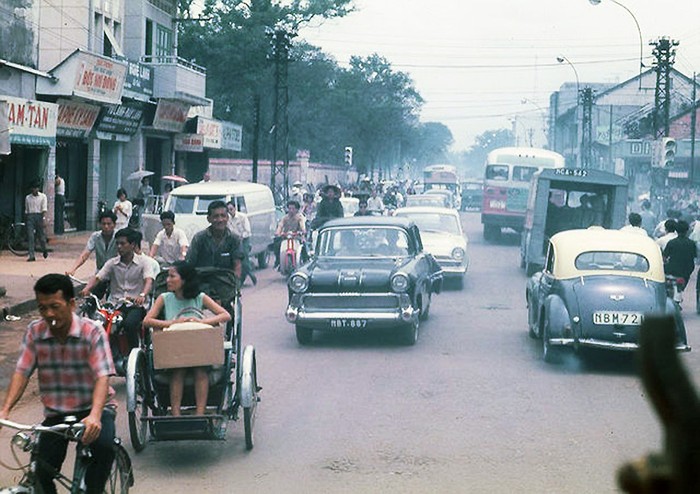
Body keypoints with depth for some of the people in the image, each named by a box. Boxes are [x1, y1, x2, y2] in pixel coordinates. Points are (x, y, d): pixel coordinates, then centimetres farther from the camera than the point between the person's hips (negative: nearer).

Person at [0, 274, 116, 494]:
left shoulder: (92, 332, -14)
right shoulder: (35, 332, -3)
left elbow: (102, 377, -23)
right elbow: (21, 372, -8)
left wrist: (94, 416, -40)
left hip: (93, 408, -3)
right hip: (56, 413, 3)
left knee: (103, 444, -33)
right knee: (42, 474, -14)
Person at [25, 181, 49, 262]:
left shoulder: (42, 196, 5)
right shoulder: (27, 197, 13)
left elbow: (44, 208, -4)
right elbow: (26, 209, 17)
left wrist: (43, 216, -17)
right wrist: (27, 218, 13)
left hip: (39, 216, -2)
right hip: (30, 216, 2)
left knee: (41, 235, 3)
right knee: (31, 237, -7)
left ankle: (44, 250, 33)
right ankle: (31, 256, -10)